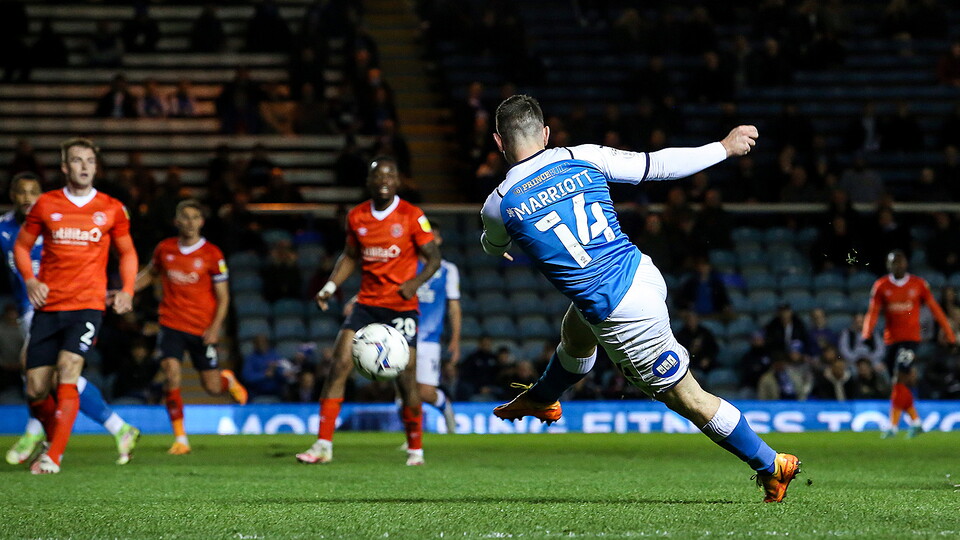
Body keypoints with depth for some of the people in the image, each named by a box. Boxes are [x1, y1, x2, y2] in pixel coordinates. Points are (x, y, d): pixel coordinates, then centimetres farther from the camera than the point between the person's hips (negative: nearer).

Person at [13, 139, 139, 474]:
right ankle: (54, 441, 29)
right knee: (36, 389, 0)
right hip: (48, 306, 2)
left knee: (67, 371, -22)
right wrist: (30, 280, -4)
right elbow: (22, 245, 14)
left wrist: (127, 290, 1)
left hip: (88, 305, -2)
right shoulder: (46, 205, 6)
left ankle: (53, 457, -20)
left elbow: (127, 252, 17)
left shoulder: (112, 209, 6)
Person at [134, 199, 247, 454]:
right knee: (171, 372, -21)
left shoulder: (212, 254, -6)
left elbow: (223, 296, -3)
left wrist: (215, 327, -14)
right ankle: (180, 438, -12)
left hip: (203, 329, -1)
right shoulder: (164, 249, 3)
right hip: (172, 325, 1)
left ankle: (229, 379, 43)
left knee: (212, 387, 3)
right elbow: (149, 273, 23)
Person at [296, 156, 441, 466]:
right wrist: (330, 286, 5)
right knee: (340, 364, -12)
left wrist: (416, 282, -22)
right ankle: (323, 446, -10)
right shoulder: (356, 217, 7)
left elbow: (433, 257, -3)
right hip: (367, 303, 3)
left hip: (402, 305, -3)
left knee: (405, 377, -7)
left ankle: (415, 450, 12)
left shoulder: (412, 216, -5)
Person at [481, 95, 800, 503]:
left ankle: (770, 464, 16)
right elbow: (658, 165, 3)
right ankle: (541, 400, 62)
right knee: (574, 333, 34)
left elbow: (494, 248, 15)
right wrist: (726, 147, 18)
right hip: (642, 274, 6)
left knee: (686, 397, 8)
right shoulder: (584, 159, -4)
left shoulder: (498, 205, -9)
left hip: (623, 316, -6)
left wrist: (489, 241, 43)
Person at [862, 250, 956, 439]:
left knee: (900, 379, -16)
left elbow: (935, 309, 9)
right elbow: (873, 311, -1)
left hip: (910, 338, -3)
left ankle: (893, 425, -15)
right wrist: (866, 333, -18)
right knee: (900, 385, 6)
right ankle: (915, 422, 21)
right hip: (891, 339, 3)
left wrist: (949, 334, 9)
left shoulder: (919, 284, 3)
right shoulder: (881, 286, 5)